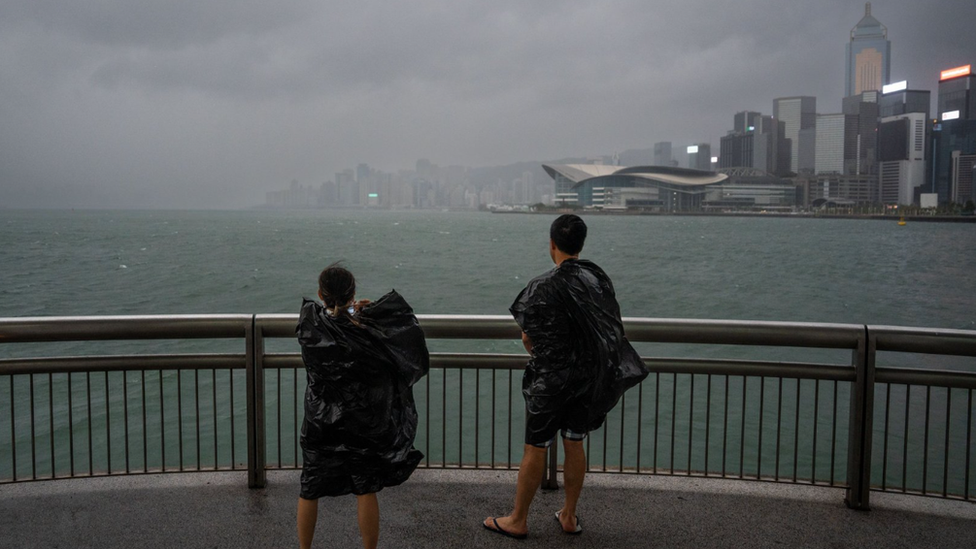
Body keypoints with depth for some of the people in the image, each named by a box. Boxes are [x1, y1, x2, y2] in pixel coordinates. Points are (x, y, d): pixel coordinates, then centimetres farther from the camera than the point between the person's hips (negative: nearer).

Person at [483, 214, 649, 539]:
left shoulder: (543, 288, -18)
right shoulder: (600, 280, -3)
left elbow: (528, 338, -9)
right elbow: (612, 328, 5)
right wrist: (585, 360, 14)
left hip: (549, 379, -5)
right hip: (589, 378, 5)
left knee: (535, 450, 7)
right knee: (575, 445, 17)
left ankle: (518, 521, 20)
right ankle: (569, 517, 28)